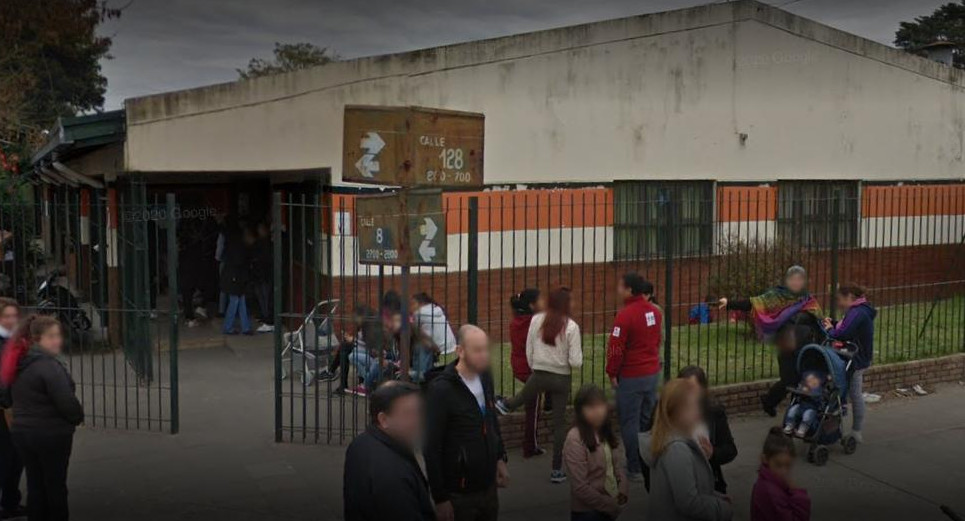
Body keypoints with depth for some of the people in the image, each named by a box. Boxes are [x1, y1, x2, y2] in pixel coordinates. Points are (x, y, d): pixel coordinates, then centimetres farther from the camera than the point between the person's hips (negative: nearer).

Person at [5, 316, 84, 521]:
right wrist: (78, 417, -5)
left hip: (21, 432, 7)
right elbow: (67, 401, -23)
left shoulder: (19, 365, 6)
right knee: (55, 486, 6)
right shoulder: (49, 366, -21)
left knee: (35, 485, 15)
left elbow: (11, 398, 15)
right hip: (52, 435, -7)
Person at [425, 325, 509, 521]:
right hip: (458, 495, -6)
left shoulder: (485, 377, 2)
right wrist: (440, 498, -15)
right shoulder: (441, 389, -18)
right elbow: (431, 448, -16)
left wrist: (501, 457, 13)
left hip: (488, 488, 6)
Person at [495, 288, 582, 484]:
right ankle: (557, 470, 17)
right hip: (562, 378, 0)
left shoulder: (536, 320, -7)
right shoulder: (571, 326, -14)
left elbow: (529, 351, 3)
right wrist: (576, 360, 8)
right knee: (559, 423, 11)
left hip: (539, 375, 0)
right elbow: (576, 362, -15)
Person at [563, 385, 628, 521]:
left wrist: (622, 491, -8)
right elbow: (580, 487, -21)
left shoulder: (608, 433, 3)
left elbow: (620, 465, 10)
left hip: (609, 509, 7)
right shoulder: (575, 439, -20)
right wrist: (611, 505, -14)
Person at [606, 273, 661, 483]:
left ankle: (635, 469, 8)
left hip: (631, 377, -7)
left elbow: (616, 348, -18)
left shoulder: (625, 315, -20)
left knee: (630, 423, 3)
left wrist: (612, 373, -6)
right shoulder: (655, 312, 4)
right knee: (648, 420, 17)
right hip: (653, 373, 7)